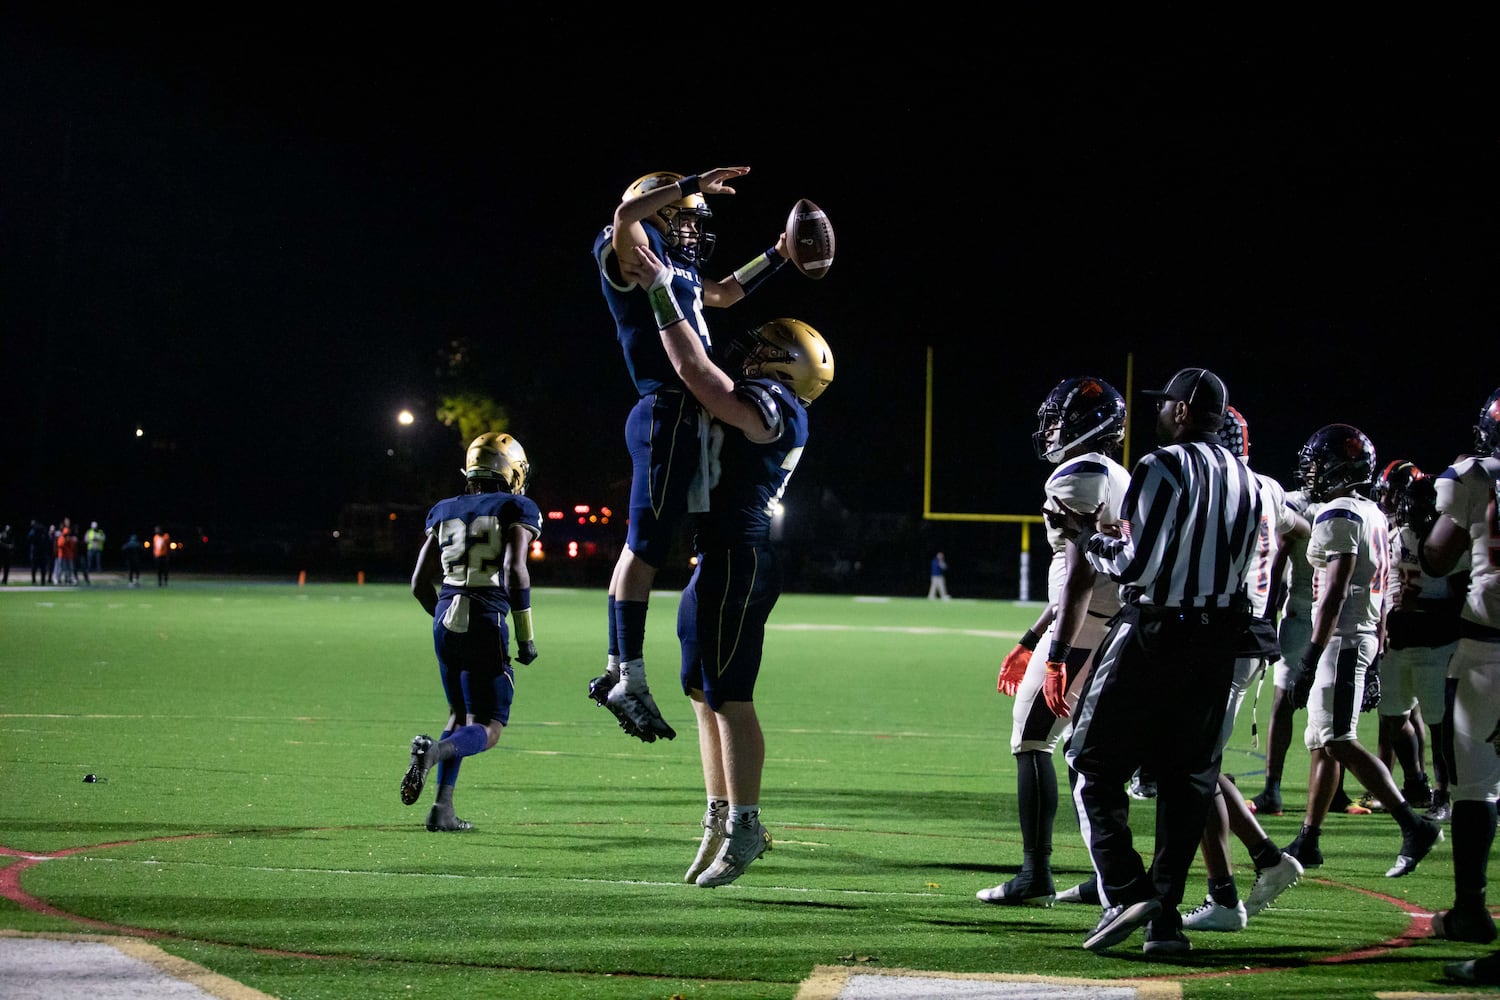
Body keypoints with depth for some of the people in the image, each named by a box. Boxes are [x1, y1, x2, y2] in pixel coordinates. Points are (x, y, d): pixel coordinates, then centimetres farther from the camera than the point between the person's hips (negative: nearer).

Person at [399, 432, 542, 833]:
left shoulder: (444, 512, 15)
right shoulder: (516, 510, -1)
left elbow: (420, 583, 15)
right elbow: (514, 572, -14)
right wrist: (526, 637, -8)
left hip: (445, 621, 6)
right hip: (486, 624, -6)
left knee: (460, 715, 20)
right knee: (487, 729, 0)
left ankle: (443, 808, 9)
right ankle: (434, 751, -31)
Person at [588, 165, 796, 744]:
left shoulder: (680, 269, 24)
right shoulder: (639, 254, -4)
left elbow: (723, 295, 43)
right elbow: (628, 210, -27)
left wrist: (778, 255, 40)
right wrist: (694, 184, -19)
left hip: (682, 418, 10)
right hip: (667, 411, -10)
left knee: (645, 545, 11)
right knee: (647, 545, -10)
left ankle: (617, 672, 16)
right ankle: (630, 680, -11)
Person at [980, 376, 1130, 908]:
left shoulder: (1077, 476, -11)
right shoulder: (1117, 479, 20)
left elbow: (1081, 574, -21)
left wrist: (1056, 656, -24)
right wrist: (1029, 642, 29)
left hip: (1084, 631, -9)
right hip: (1118, 633, 9)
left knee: (1032, 742, -4)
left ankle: (1035, 877, -8)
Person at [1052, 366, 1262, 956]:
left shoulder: (1165, 469, -12)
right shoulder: (1247, 482, 11)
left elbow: (1136, 567, -15)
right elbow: (1236, 574, 14)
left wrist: (1088, 536, 3)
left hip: (1154, 634, -6)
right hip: (1217, 643, 7)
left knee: (1096, 763, 3)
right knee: (1186, 776, 11)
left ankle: (1124, 891, -11)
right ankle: (1165, 917, 10)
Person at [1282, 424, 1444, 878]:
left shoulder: (1339, 515, -14)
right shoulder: (1373, 516, 16)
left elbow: (1335, 593, -20)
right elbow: (1380, 594, 18)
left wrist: (1311, 655, -22)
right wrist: (1375, 658, 22)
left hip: (1343, 637, -10)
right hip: (1366, 637, 10)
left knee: (1338, 742, -13)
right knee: (1323, 741, 11)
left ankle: (1413, 824, -17)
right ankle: (1308, 840, 14)